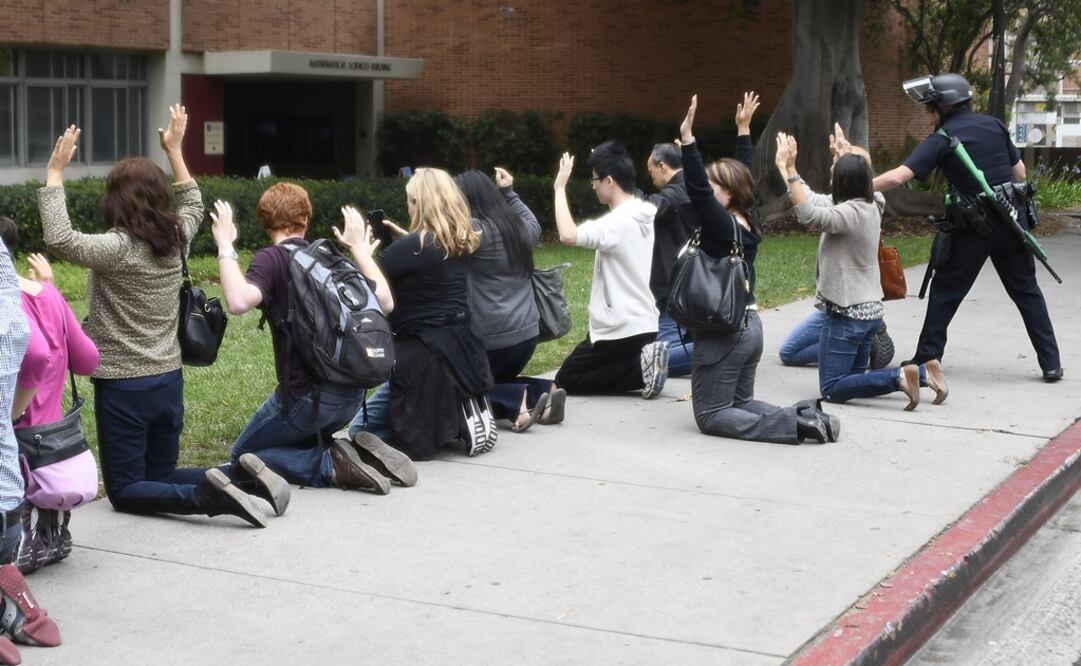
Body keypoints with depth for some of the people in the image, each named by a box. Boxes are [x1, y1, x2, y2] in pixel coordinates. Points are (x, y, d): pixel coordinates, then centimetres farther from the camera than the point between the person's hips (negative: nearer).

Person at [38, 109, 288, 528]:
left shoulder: (117, 249, -18)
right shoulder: (174, 240, 2)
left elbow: (59, 240, -29)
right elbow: (193, 206, 23)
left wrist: (55, 172, -23)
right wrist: (175, 151, 24)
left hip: (124, 387, -7)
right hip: (169, 381, 7)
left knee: (125, 492, 3)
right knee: (159, 478, 20)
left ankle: (206, 495, -22)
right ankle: (243, 478, -4)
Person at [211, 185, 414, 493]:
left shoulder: (271, 259, -8)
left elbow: (239, 302, -27)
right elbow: (386, 302, 13)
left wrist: (225, 246, -15)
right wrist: (360, 247, 22)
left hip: (308, 395, -6)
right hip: (352, 394, 6)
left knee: (244, 456, 15)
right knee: (301, 441, 32)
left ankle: (333, 466, -7)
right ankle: (362, 454, 4)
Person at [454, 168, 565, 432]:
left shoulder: (474, 231, -17)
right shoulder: (518, 226, 8)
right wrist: (509, 192, 35)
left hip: (491, 337, -8)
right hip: (528, 331, 8)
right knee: (498, 380, 28)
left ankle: (516, 400, -14)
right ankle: (543, 391, 1)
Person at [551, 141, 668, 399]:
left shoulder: (617, 222, -22)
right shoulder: (645, 214, 4)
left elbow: (568, 235, -37)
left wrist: (560, 188, -24)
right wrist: (602, 163, 27)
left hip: (620, 330, -9)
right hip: (645, 325, 9)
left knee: (565, 380, 7)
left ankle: (639, 370, -8)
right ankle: (644, 360, 3)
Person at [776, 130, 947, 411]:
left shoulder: (851, 213, -19)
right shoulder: (867, 208, 8)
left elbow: (808, 215, -32)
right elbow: (813, 202, 16)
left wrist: (789, 168, -28)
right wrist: (785, 167, 16)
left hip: (847, 314, -9)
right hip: (868, 310, 9)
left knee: (832, 389, -5)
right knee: (853, 381, 18)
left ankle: (899, 377, -17)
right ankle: (922, 372, 6)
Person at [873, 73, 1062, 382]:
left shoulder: (940, 140, -5)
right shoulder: (994, 125, 8)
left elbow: (898, 177, -16)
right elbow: (1020, 173, 11)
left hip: (974, 227, -4)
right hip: (1012, 218, 4)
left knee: (945, 290, 10)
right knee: (1026, 290, 11)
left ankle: (927, 359, 11)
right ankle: (1051, 363, 9)